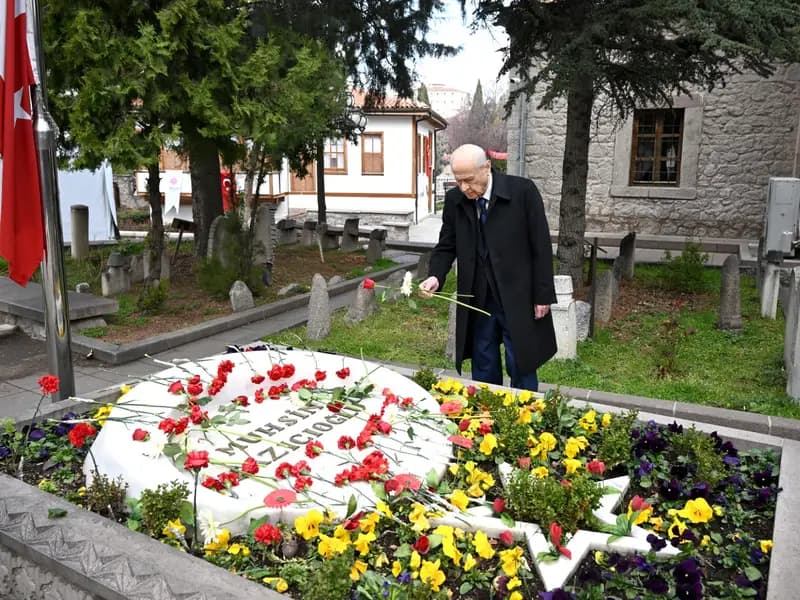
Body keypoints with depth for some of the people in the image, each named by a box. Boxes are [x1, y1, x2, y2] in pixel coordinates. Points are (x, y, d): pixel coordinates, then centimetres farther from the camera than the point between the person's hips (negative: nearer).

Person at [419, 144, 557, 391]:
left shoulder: (523, 190, -11)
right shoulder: (454, 199, 0)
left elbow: (541, 247, -8)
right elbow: (446, 246, 7)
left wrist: (543, 296, -8)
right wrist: (435, 276, -13)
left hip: (518, 300, -3)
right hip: (477, 301, 4)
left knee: (521, 368, 6)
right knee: (483, 371, 13)